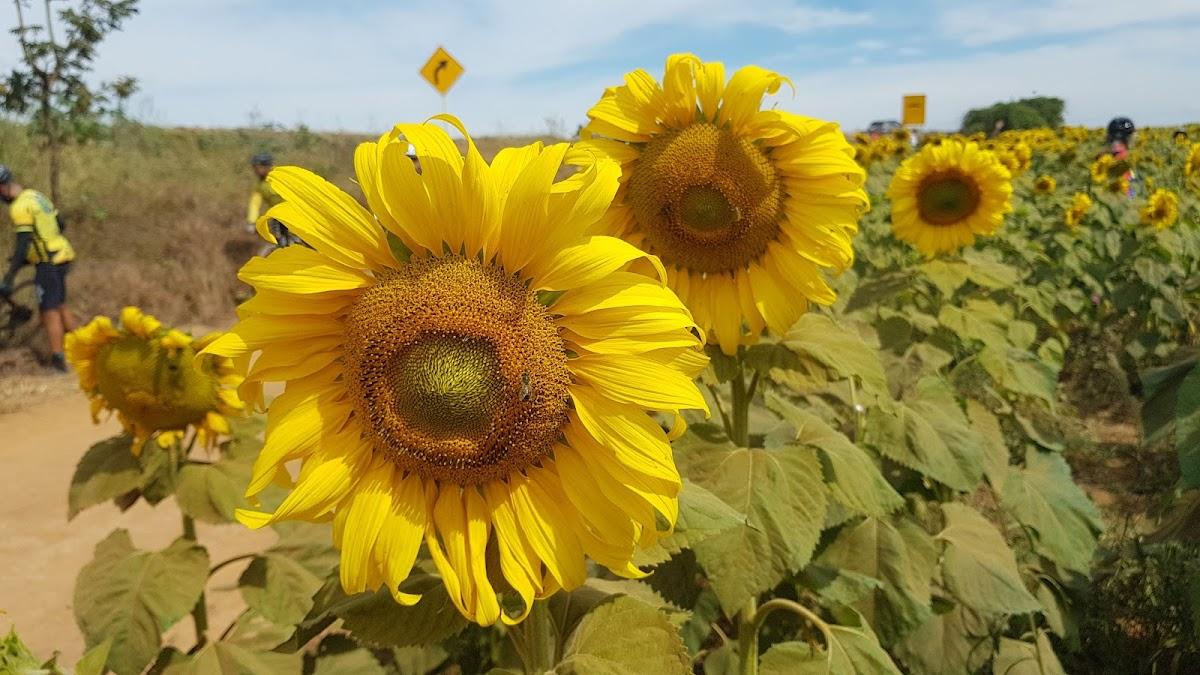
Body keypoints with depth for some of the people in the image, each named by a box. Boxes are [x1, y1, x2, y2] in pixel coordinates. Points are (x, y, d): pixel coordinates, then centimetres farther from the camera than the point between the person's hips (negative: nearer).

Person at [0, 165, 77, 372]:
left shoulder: (19, 207, -17)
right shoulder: (36, 195, 11)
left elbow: (22, 244, -22)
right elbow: (59, 225, 18)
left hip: (48, 263, -9)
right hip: (62, 255, 9)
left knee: (49, 311, -4)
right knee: (61, 306, 19)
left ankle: (58, 360, -4)